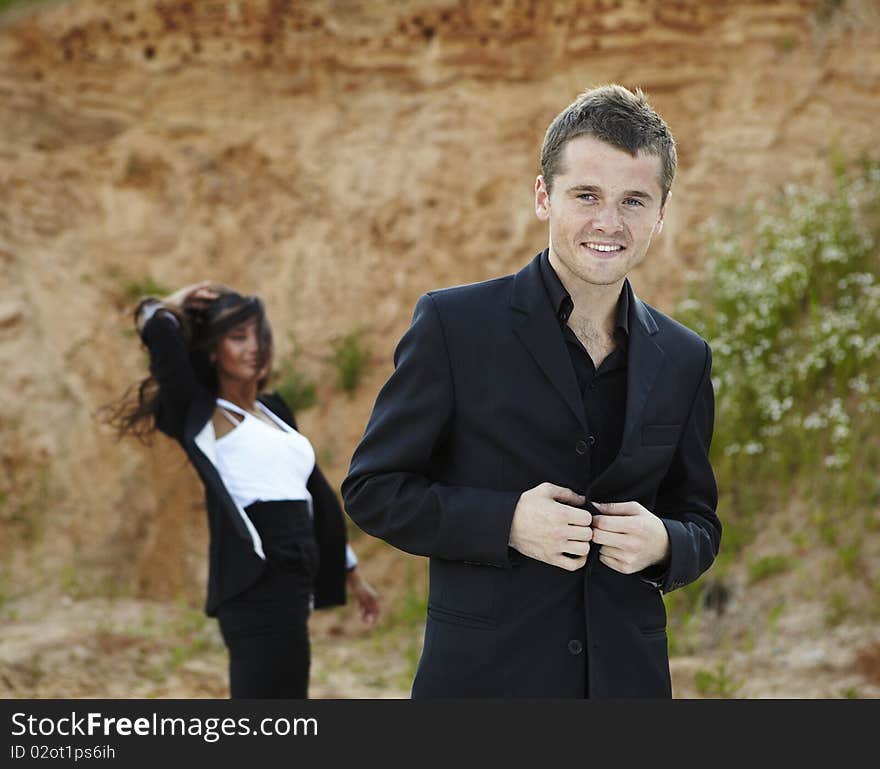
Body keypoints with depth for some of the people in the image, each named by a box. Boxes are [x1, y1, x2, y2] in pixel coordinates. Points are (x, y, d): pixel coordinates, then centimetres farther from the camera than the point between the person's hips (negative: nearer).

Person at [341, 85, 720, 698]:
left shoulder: (684, 360, 7)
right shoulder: (454, 324, -4)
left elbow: (699, 520, 14)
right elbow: (372, 489, -4)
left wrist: (663, 544, -9)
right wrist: (506, 521, -17)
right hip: (483, 673, -3)